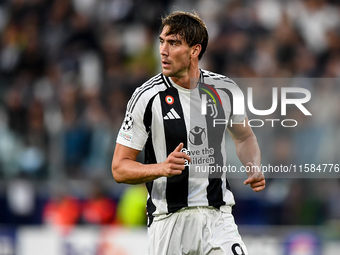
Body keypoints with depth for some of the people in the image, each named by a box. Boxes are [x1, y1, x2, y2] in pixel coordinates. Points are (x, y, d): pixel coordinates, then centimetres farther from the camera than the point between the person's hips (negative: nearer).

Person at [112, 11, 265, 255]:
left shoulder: (225, 89, 2)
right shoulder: (148, 97, -7)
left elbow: (244, 136, 22)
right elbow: (120, 168, -5)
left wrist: (254, 168, 3)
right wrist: (162, 168, -22)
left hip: (217, 216, 1)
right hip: (168, 222, -1)